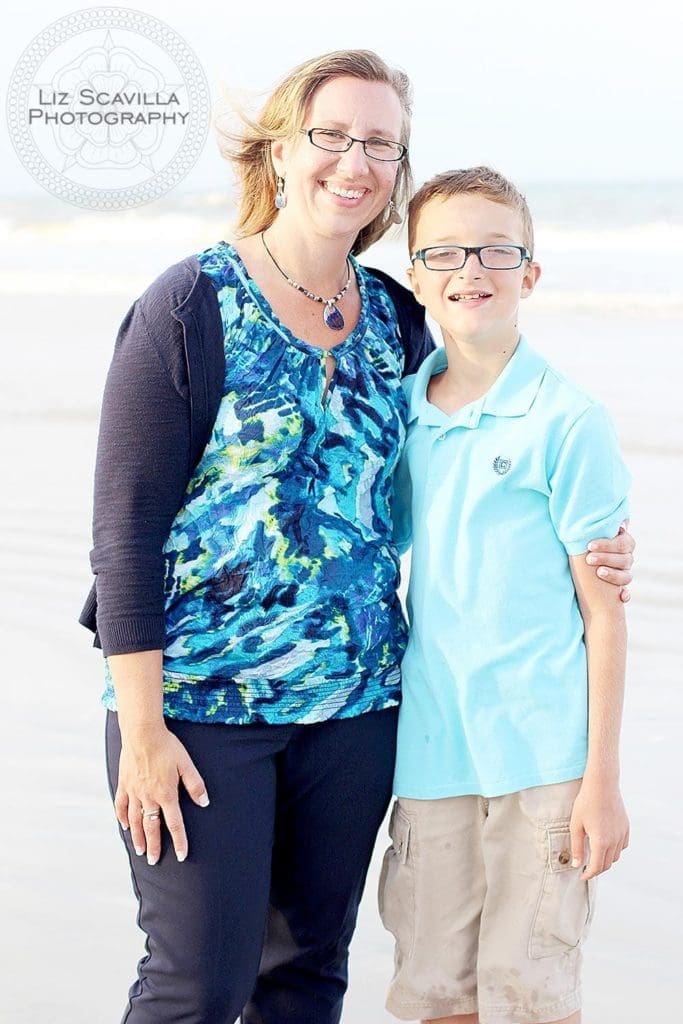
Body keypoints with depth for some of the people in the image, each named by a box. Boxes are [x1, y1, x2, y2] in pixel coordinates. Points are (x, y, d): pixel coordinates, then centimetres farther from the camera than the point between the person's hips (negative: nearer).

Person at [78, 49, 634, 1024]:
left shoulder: (399, 321, 8)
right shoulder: (195, 306, -8)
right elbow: (126, 524, -10)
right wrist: (143, 729, -14)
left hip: (354, 702, 5)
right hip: (201, 698, -5)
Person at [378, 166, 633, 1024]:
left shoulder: (566, 420, -7)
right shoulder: (401, 415, 8)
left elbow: (603, 610, -6)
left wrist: (603, 779, -7)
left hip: (540, 751, -4)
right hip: (428, 749, 5)